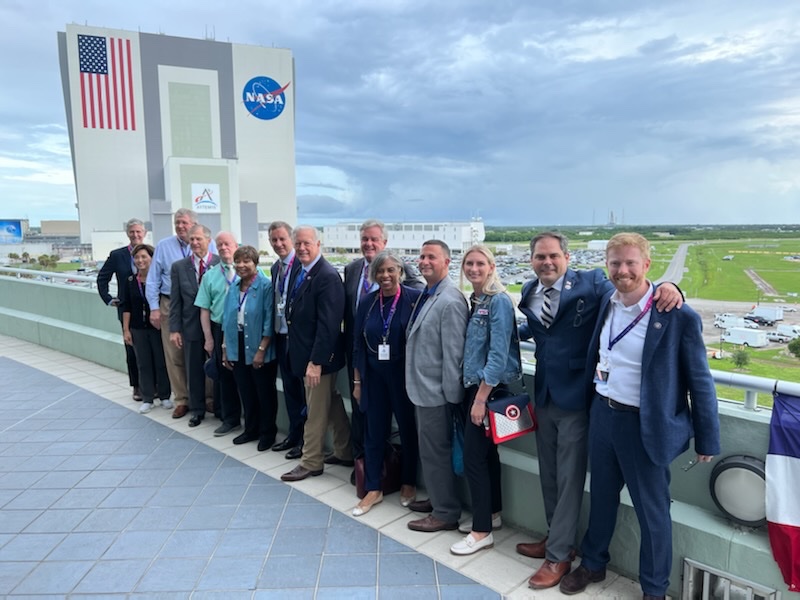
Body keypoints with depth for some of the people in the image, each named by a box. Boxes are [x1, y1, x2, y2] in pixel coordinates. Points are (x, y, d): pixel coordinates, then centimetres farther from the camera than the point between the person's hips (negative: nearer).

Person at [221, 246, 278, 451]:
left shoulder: (266, 286, -13)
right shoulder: (234, 288, 7)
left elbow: (269, 321, -16)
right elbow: (227, 319, 11)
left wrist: (261, 350, -18)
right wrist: (225, 348, 9)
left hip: (260, 351, -6)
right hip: (238, 350, 6)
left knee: (265, 393, 8)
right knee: (246, 393, 16)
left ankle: (268, 433, 23)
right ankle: (251, 430, 32)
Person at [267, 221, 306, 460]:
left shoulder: (303, 264, -14)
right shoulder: (276, 267, 12)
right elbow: (277, 300, 14)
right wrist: (275, 332, 11)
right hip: (281, 335, 8)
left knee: (303, 388, 4)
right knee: (289, 387, 16)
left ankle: (306, 439, 17)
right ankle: (294, 434, 29)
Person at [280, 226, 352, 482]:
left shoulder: (328, 276, -20)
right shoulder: (303, 273, 8)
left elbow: (328, 324, -24)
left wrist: (316, 361, -23)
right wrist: (307, 357, 11)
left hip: (319, 356, -9)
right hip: (305, 353, 9)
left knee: (316, 411, 6)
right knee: (332, 405, 20)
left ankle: (311, 462, 21)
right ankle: (344, 451, 34)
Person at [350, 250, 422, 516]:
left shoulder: (414, 298, -9)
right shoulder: (367, 302, 2)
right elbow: (358, 344, 6)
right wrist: (357, 381, 7)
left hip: (404, 375, -3)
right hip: (374, 377, 3)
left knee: (408, 430, 12)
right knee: (374, 432, 9)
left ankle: (408, 484, 32)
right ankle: (373, 489, 24)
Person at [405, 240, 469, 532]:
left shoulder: (450, 301, -20)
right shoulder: (426, 294, 9)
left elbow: (454, 352, -20)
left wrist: (451, 395, -17)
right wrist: (414, 382, 15)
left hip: (436, 391, -9)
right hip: (421, 387, 9)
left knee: (436, 451, 4)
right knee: (428, 449, 21)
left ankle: (446, 513, 20)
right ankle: (436, 499, 39)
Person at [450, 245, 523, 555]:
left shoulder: (499, 301, -15)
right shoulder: (474, 300, 10)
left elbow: (499, 354, -19)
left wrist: (481, 398, -20)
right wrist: (474, 392, 11)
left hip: (491, 387, -8)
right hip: (475, 384, 8)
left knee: (473, 456, -4)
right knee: (486, 452, 17)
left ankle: (482, 531, 9)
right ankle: (491, 513, 32)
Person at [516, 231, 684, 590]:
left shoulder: (591, 283, -11)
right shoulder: (529, 292, 5)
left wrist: (666, 288, -31)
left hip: (576, 397, -6)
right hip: (544, 396, 6)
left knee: (569, 479, 6)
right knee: (548, 475, 19)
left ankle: (558, 556, 22)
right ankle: (557, 538, 39)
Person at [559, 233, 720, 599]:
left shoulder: (679, 317, -17)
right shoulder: (607, 301, -1)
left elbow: (700, 381, -10)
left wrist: (707, 440, -4)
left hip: (644, 426, -5)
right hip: (602, 414, 6)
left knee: (652, 510, 12)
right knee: (601, 495, 22)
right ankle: (593, 564, 44)